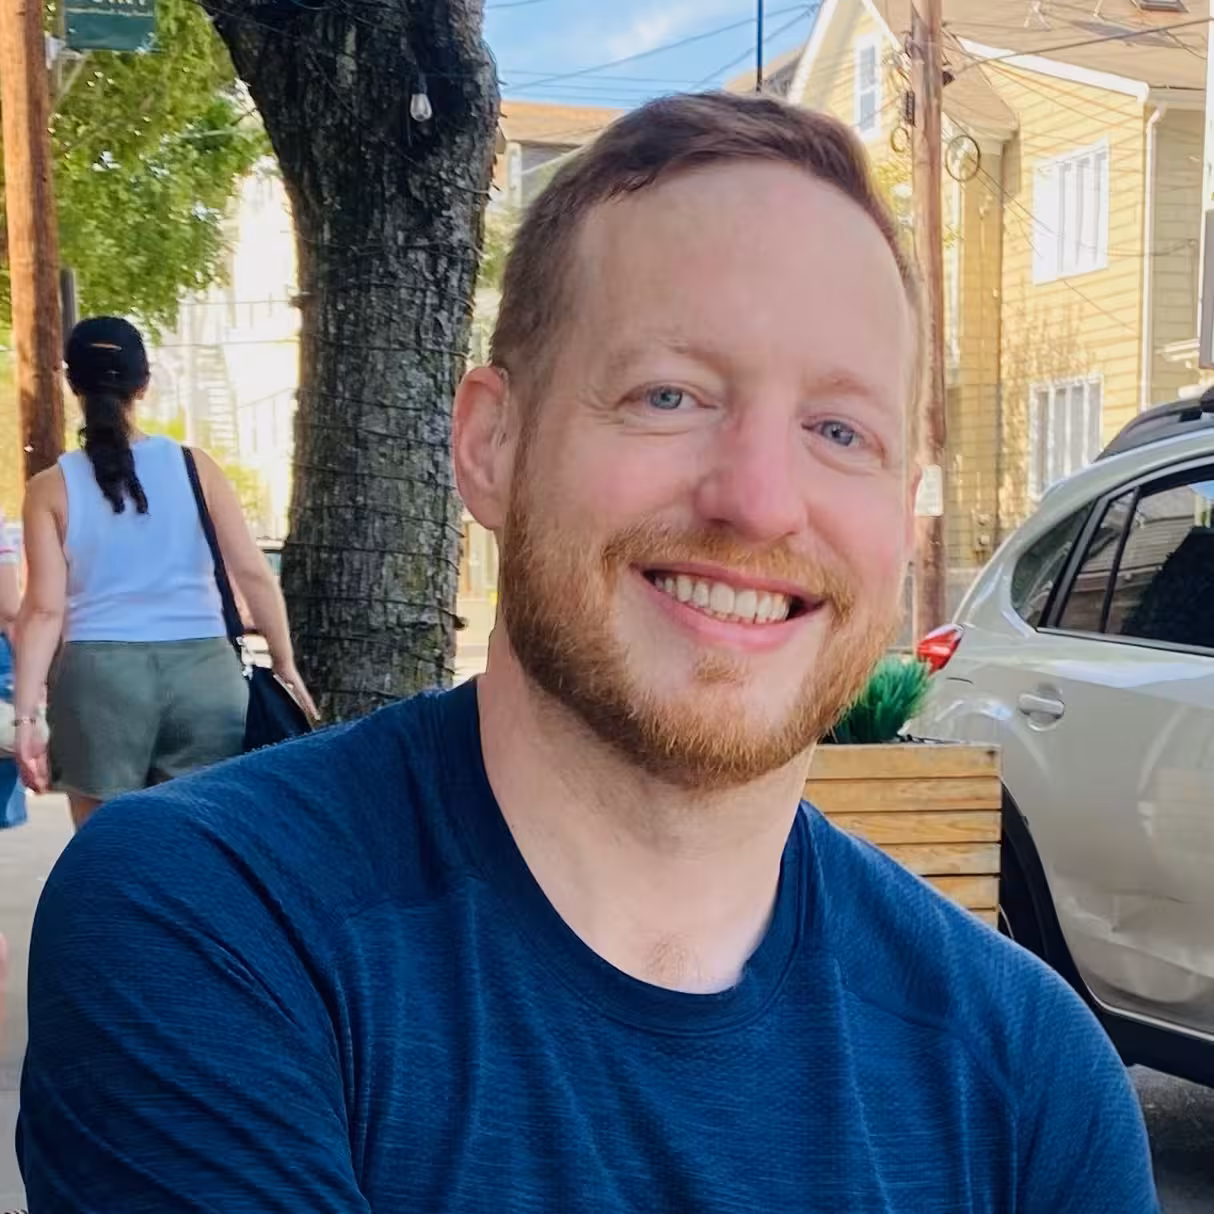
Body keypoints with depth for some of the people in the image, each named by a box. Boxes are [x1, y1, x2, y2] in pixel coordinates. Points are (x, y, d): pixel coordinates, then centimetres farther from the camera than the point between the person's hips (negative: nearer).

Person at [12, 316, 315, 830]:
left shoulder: (51, 488, 2)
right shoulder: (194, 466, 4)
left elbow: (45, 609, -5)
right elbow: (254, 573, 1)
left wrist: (26, 715, -3)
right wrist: (285, 665, 9)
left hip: (100, 672, -1)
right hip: (203, 669, 1)